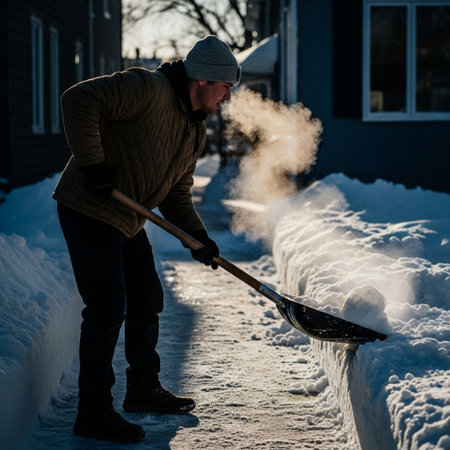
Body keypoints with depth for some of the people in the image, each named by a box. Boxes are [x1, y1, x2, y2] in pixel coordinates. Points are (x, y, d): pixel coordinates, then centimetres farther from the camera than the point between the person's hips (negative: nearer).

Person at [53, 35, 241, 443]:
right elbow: (80, 100, -25)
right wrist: (92, 164, -25)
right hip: (90, 211, -10)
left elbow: (177, 193, 13)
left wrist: (196, 234, -3)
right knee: (108, 309, -10)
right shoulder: (149, 89, -19)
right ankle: (93, 413, -1)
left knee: (147, 301, 16)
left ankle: (144, 389, 34)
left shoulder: (197, 132, 9)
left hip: (129, 222, 10)